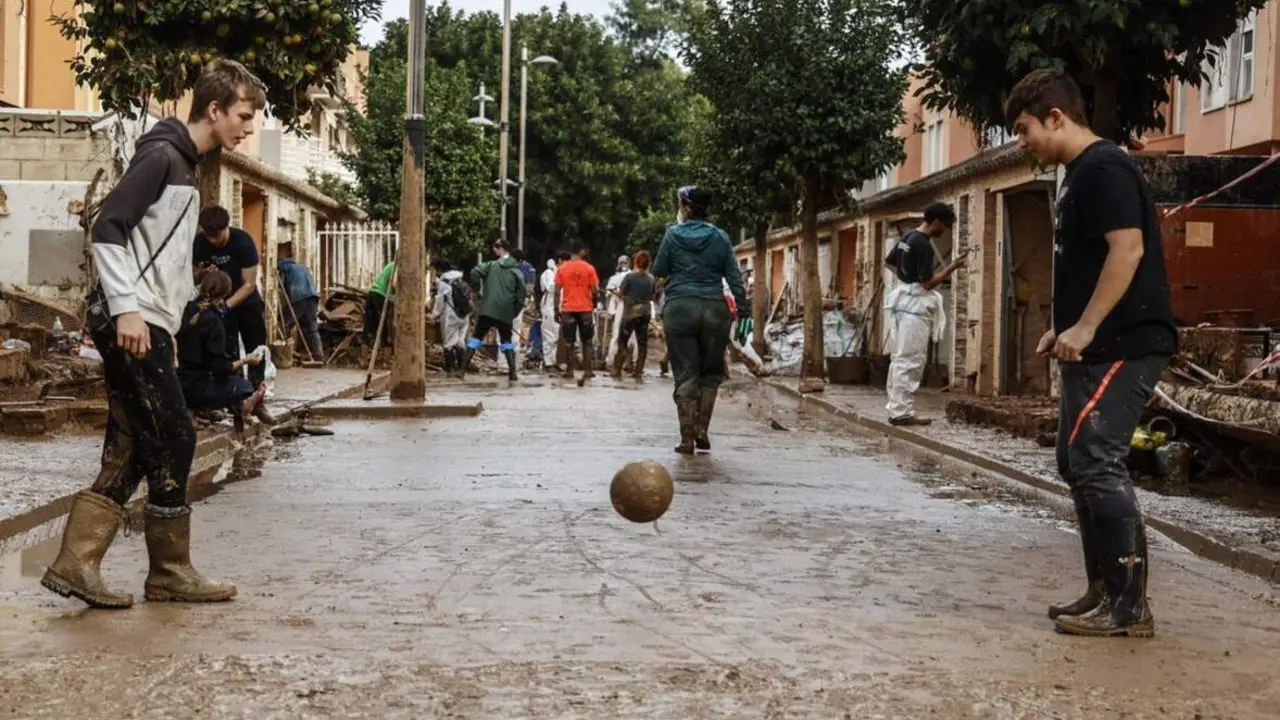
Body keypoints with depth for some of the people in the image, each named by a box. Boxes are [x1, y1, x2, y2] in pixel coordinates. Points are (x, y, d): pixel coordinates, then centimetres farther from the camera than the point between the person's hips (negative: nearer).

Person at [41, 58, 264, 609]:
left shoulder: (184, 164, 20)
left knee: (131, 451, 6)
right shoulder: (162, 154, -10)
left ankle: (75, 564, 6)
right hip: (130, 322, -10)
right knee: (173, 441, -6)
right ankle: (170, 572, 4)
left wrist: (168, 324, 21)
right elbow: (107, 229, -17)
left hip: (147, 324, 10)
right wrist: (126, 309, -23)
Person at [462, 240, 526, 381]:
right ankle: (513, 373, 1)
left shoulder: (491, 266, 1)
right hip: (506, 313, 1)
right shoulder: (517, 272, 6)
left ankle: (463, 369, 2)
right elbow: (520, 296, 3)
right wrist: (515, 312, 13)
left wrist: (481, 286, 6)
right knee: (506, 341, 13)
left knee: (476, 337, 8)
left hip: (488, 310, -1)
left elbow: (474, 273, -13)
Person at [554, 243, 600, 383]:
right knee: (587, 341, 9)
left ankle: (569, 371, 4)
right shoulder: (589, 268, -4)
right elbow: (594, 290, -4)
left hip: (568, 309, 1)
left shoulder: (562, 268, -1)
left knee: (569, 342, 5)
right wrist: (594, 304, 14)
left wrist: (556, 309, 5)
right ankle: (588, 370, 6)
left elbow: (557, 291, -2)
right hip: (585, 309, -1)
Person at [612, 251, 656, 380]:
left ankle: (617, 371, 3)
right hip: (645, 313, 3)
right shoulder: (651, 279, -1)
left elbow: (620, 293, -7)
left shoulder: (630, 277, -13)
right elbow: (652, 296, 8)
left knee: (622, 342, 5)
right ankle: (638, 372, 9)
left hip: (630, 313, -3)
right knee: (642, 343, 8)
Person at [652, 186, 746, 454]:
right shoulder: (720, 237, 5)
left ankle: (687, 439, 0)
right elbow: (734, 276, 1)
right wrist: (741, 305, 4)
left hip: (680, 308, -1)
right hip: (714, 309, 1)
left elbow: (658, 272, 7)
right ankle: (702, 430, 6)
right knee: (711, 372, 15)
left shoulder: (673, 234, 1)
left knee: (685, 374, 2)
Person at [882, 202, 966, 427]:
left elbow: (889, 263, 22)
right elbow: (927, 283, -20)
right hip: (915, 304, -10)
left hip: (902, 299, 10)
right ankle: (902, 413, -7)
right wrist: (952, 268, -15)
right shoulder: (924, 246, -19)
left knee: (900, 358, 11)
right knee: (910, 361, -7)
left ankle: (897, 408, 15)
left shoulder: (908, 236, 10)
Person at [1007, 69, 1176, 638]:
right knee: (1078, 464, 12)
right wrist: (1064, 329, 19)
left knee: (1096, 464, -13)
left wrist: (1085, 327, -24)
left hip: (1123, 346, -11)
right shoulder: (1078, 175, 19)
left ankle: (1129, 606, -9)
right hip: (1095, 348, 11)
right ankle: (1104, 592, 19)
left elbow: (1128, 248, -23)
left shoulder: (1103, 169, -13)